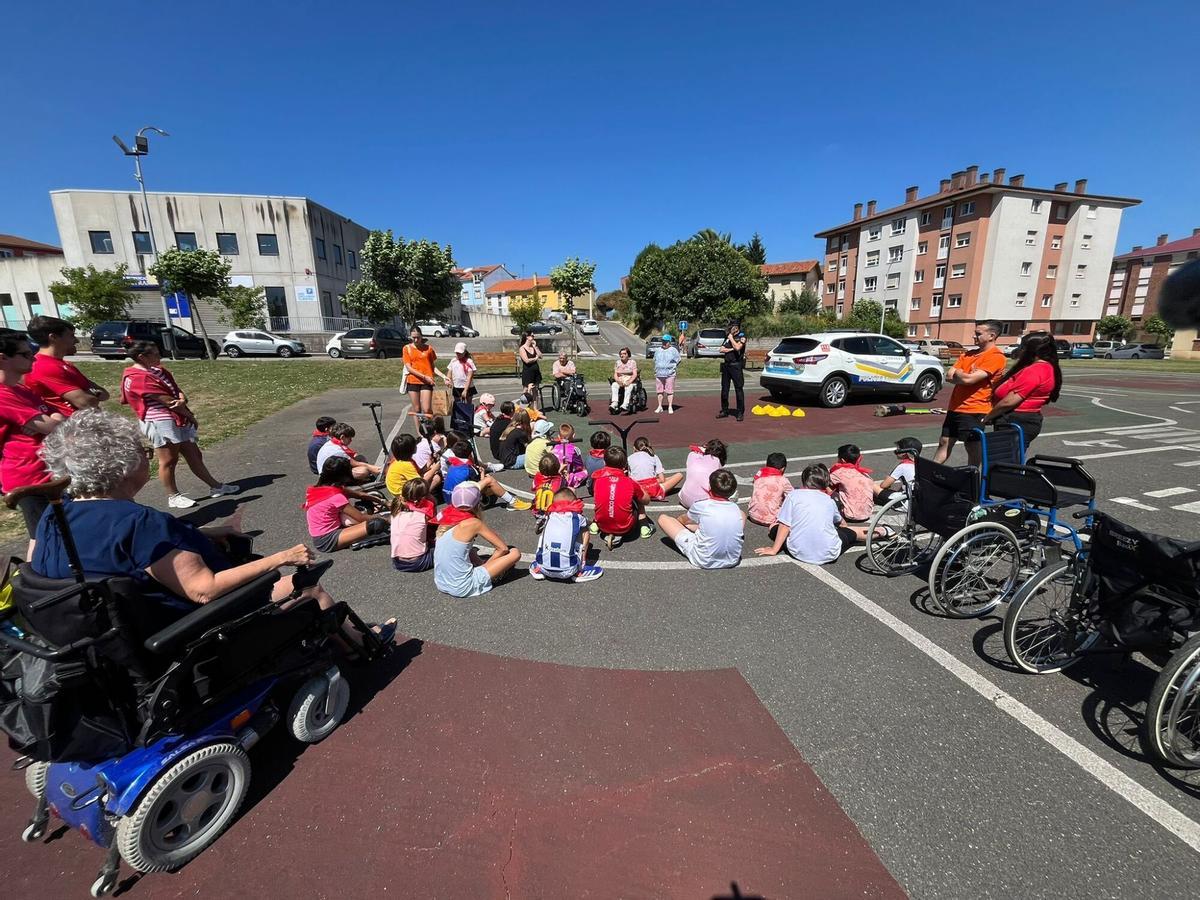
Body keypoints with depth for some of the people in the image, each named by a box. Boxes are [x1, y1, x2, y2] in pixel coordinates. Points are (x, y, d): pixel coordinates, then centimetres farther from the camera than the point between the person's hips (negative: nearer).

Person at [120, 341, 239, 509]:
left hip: (179, 420, 9)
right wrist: (190, 415, -5)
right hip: (161, 423, -9)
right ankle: (173, 497, 10)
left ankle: (215, 486, 19)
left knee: (195, 456, 12)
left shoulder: (158, 370, 13)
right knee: (169, 460, -1)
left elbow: (176, 391, 8)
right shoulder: (138, 378, -15)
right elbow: (167, 401, -16)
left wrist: (182, 400, -17)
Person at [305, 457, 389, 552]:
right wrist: (384, 519, 2)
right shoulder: (336, 496, -20)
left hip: (317, 538, 9)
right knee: (377, 524, -24)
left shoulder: (317, 488, 4)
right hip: (327, 541, -9)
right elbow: (361, 518, -13)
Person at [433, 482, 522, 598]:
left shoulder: (446, 516, 1)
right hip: (463, 588, -7)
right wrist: (485, 565, 5)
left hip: (440, 583, 7)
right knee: (515, 553, -4)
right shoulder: (473, 523, -15)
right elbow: (503, 548, -10)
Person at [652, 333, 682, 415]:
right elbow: (655, 360, 24)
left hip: (669, 374, -4)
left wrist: (673, 369, 2)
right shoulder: (658, 350, 13)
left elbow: (677, 361, 5)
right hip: (659, 374, 4)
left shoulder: (673, 350, 0)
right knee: (659, 391, 8)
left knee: (669, 391, -5)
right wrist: (656, 370, 14)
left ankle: (670, 407, 1)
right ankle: (660, 407, 17)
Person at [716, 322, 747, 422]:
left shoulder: (742, 337, -2)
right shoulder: (727, 337, 15)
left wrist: (731, 338, -7)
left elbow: (737, 347, -20)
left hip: (736, 366, -6)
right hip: (726, 365, 6)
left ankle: (740, 413, 0)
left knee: (739, 389, -5)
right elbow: (721, 349, 5)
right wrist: (731, 349, -8)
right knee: (724, 389, 9)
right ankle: (724, 411, 18)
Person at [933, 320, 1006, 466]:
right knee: (944, 443, 13)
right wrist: (964, 376, -12)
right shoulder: (968, 354, 13)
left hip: (974, 411, -8)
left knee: (973, 447, 3)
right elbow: (949, 376, 5)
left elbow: (968, 379, -21)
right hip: (955, 407, 8)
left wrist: (957, 374, -1)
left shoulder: (996, 356, -12)